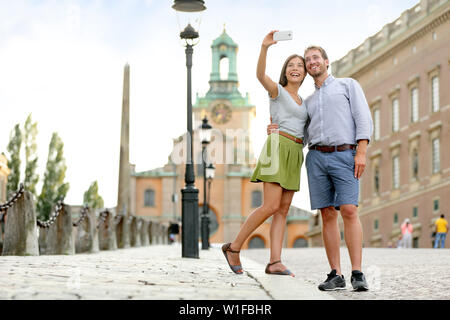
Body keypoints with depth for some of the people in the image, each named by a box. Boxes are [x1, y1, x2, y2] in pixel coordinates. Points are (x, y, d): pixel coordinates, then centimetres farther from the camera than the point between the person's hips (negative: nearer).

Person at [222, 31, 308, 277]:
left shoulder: (301, 101, 24)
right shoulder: (277, 90, 3)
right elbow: (260, 74, -18)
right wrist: (265, 47, -32)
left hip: (294, 155, 7)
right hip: (278, 147, -7)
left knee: (283, 210, -2)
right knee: (271, 206, -16)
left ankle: (274, 262, -7)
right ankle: (234, 247, -4)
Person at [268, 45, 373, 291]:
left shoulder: (348, 85, 11)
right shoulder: (309, 101, 25)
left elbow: (364, 119, 0)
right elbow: (304, 136, 24)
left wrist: (361, 152, -13)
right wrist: (278, 132, 6)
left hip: (344, 156, -4)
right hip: (317, 158, 4)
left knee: (349, 211, -17)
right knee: (327, 215, -2)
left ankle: (358, 275, -18)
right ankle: (335, 275, -1)